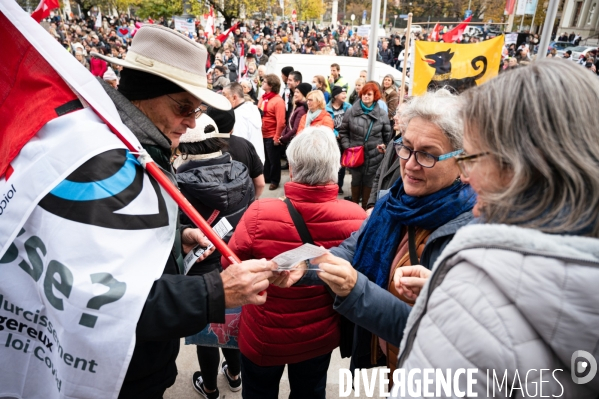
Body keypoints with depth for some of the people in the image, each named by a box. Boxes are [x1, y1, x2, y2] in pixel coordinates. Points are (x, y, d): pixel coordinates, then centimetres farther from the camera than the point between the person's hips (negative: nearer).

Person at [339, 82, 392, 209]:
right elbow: (343, 131, 6)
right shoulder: (351, 112, 1)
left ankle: (365, 207, 25)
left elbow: (387, 135, 4)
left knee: (368, 181, 9)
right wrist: (346, 146, -4)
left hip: (374, 156, 0)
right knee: (356, 180, 12)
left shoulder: (382, 114, 0)